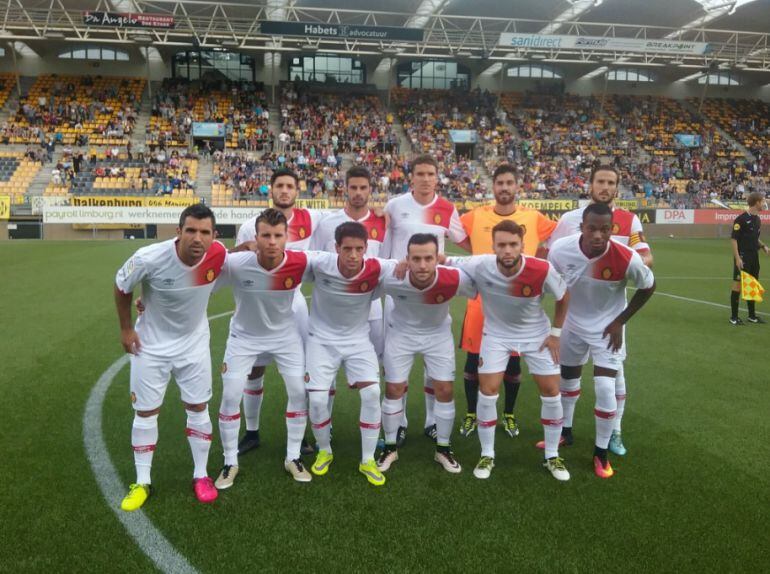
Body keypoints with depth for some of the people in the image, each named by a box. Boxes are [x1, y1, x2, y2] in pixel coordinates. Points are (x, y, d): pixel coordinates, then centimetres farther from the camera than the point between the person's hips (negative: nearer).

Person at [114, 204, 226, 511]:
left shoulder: (219, 255, -23)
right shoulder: (149, 258, -31)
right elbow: (121, 288, -9)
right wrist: (126, 328, -3)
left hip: (194, 342, 2)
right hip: (151, 343, -2)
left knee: (198, 407, 8)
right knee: (145, 412, 7)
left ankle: (201, 476, 25)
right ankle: (142, 483, 23)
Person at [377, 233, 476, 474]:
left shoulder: (455, 279, -34)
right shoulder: (390, 279, -34)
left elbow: (481, 292, -12)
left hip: (438, 334, 1)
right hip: (401, 333, 0)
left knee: (445, 390, 1)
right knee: (394, 390, 3)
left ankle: (443, 449, 22)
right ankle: (390, 447, 23)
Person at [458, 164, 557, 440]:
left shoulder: (534, 218, -2)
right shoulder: (475, 216, -2)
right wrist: (479, 256, 3)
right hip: (480, 300, 0)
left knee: (513, 361, 10)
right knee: (473, 358, 6)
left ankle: (509, 415, 30)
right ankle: (471, 414, 24)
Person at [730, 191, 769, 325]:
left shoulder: (757, 219, 12)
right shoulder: (741, 219, -13)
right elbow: (734, 239, -15)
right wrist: (737, 258, -20)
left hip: (754, 256, 8)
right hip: (743, 256, -8)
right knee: (738, 284, -5)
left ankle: (752, 315, 22)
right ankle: (734, 317, 0)